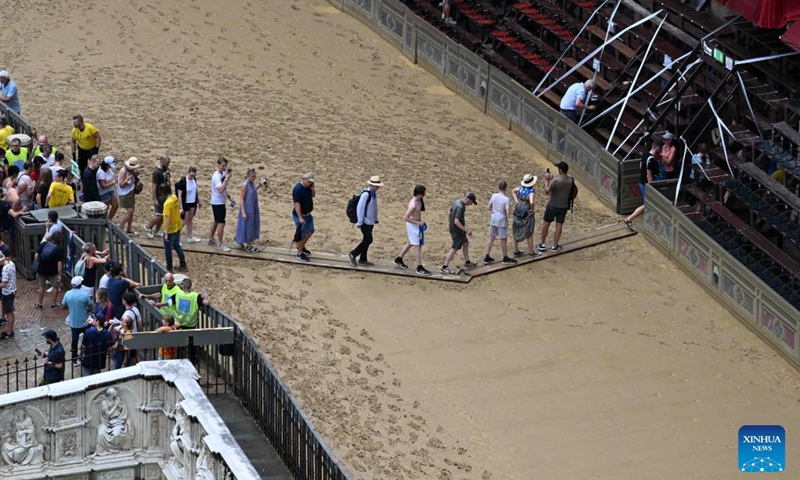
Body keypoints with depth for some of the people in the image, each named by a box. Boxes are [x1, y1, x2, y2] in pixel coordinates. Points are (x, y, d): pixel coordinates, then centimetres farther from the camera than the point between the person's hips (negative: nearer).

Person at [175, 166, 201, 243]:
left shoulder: (194, 179, -2)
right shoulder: (182, 182, -22)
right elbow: (179, 195, -20)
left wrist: (198, 201, 18)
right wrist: (181, 207, -22)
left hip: (193, 203, 7)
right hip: (186, 204, -7)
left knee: (190, 220, 16)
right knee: (185, 221, -1)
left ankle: (191, 237, 26)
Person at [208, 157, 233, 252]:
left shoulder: (223, 174, 7)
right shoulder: (217, 176, -22)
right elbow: (220, 189, -36)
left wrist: (229, 197, 16)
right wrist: (226, 180, -37)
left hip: (221, 202, 10)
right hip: (217, 202, -10)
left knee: (216, 221, 20)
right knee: (221, 223, -8)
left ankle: (211, 239, 32)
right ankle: (220, 244, -2)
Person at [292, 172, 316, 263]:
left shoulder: (308, 186, 1)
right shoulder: (298, 189, -26)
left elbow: (313, 195, 13)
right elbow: (297, 204, -28)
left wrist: (312, 188, -9)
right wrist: (300, 218, -30)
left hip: (307, 214, 9)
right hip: (300, 215, -9)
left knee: (310, 231, 20)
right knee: (301, 234, 2)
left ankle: (302, 247, 39)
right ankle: (300, 254, 15)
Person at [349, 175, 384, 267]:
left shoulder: (374, 193, 6)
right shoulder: (366, 194, -22)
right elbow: (360, 208, -22)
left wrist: (375, 218, 19)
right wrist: (359, 223, -20)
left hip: (370, 221, 9)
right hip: (365, 221, -9)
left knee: (367, 240, 12)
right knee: (368, 240, -9)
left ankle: (362, 260, 19)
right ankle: (353, 254, 2)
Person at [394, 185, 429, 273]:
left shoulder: (419, 200, -1)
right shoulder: (413, 205, -29)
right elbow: (405, 218, -27)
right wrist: (418, 222, -23)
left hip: (417, 224, 10)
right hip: (413, 225, -10)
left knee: (410, 243, 23)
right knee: (417, 245, -3)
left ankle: (399, 259, 38)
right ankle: (419, 267, 3)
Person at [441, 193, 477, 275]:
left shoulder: (457, 202, 2)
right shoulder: (460, 207, -28)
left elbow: (450, 211, 19)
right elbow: (456, 221, -33)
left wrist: (449, 221, 35)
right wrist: (466, 230, -30)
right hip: (457, 231, -10)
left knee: (466, 243, 22)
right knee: (454, 249, -3)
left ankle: (467, 262, 35)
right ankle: (444, 267, 1)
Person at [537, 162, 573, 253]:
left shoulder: (555, 180, -24)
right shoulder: (570, 181, -7)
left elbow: (547, 192, -17)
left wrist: (546, 180, -9)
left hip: (552, 206, -4)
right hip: (563, 206, 4)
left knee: (546, 224, 11)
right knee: (559, 225, 11)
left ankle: (542, 244, 18)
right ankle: (555, 246, 16)